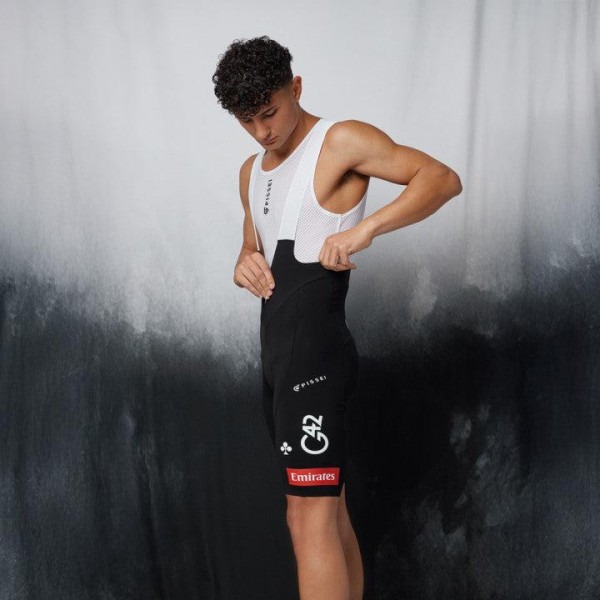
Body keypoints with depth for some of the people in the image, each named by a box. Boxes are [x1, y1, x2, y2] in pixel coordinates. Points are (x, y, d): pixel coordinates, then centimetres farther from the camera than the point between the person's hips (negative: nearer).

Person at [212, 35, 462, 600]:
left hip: (315, 351, -9)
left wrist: (365, 227, -29)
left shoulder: (341, 141, -6)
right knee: (330, 512, 11)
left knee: (309, 517, -14)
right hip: (276, 354, 9)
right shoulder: (253, 171, 19)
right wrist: (245, 263, 5)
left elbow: (443, 178, -15)